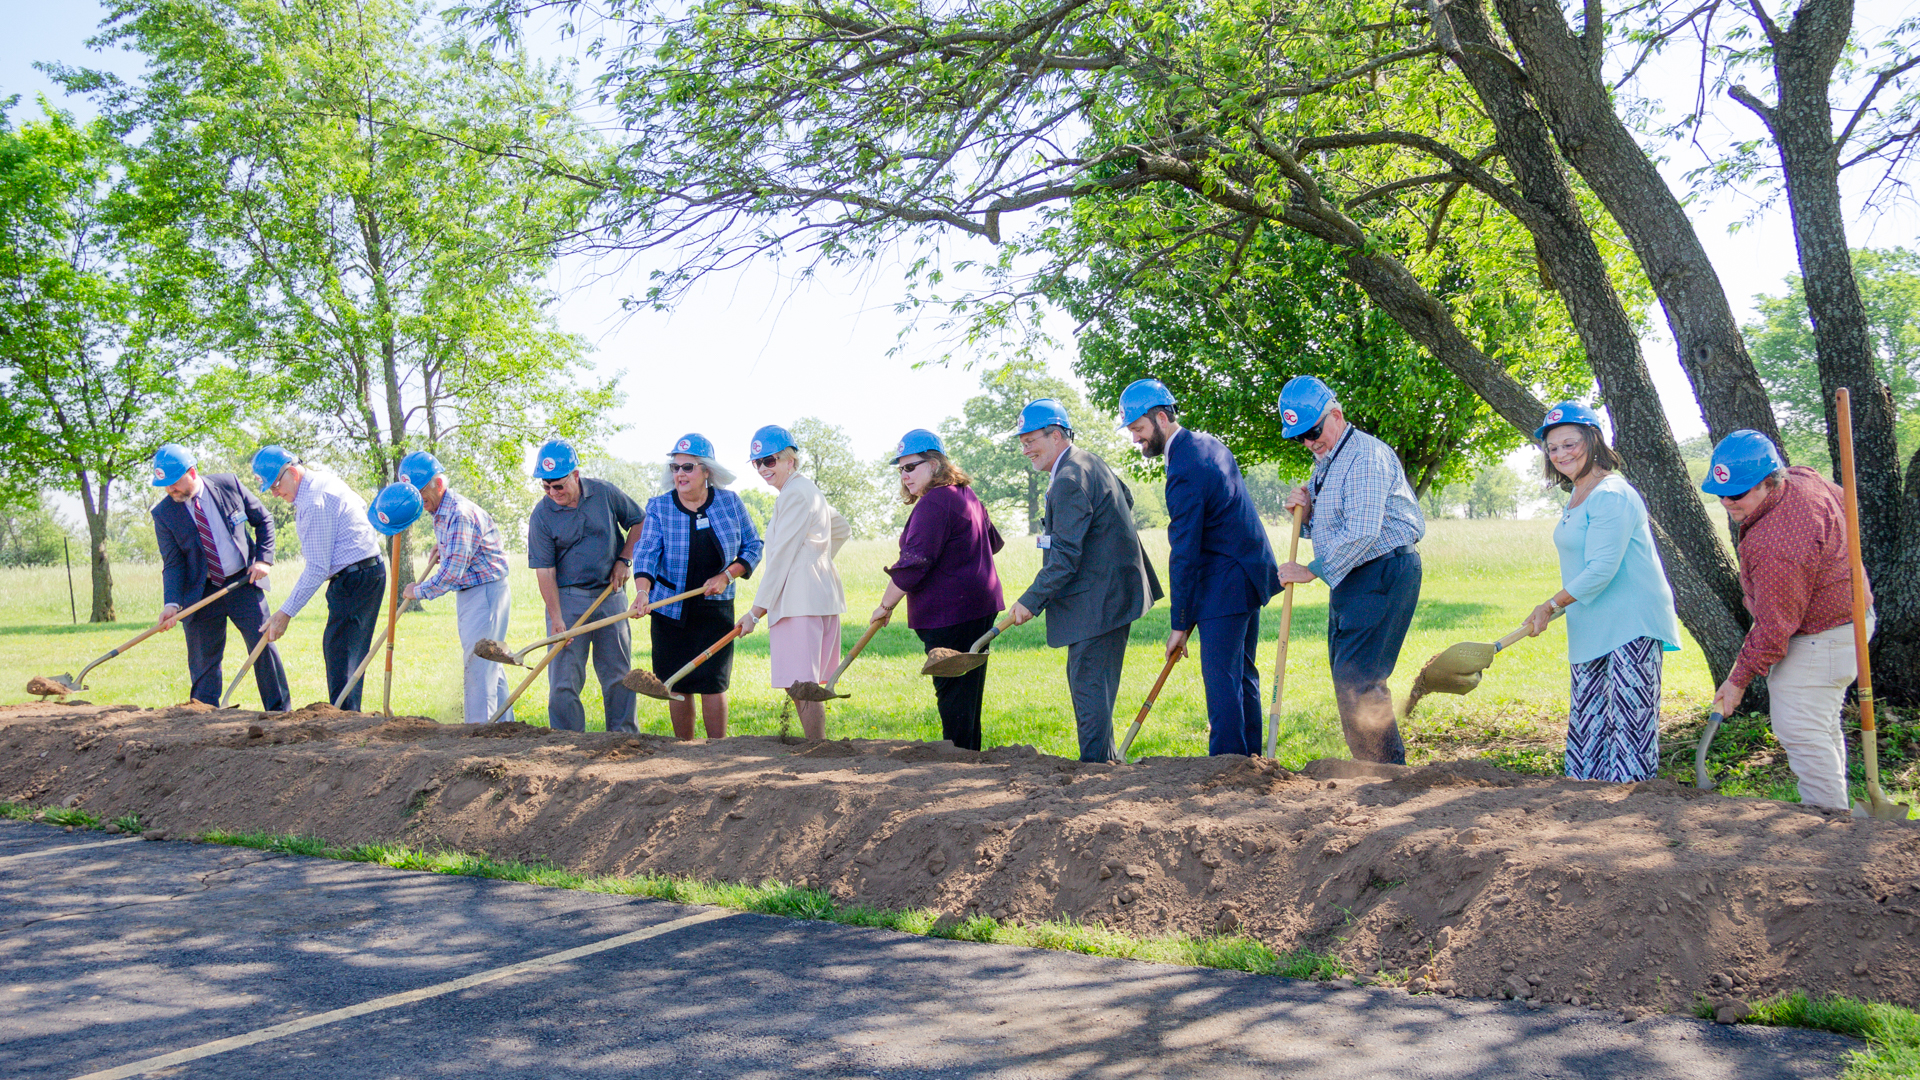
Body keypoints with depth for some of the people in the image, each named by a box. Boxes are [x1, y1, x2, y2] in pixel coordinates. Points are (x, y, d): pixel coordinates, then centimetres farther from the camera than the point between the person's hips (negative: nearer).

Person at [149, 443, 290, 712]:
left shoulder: (228, 484, -4)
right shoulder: (163, 513, -5)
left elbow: (263, 520, 8)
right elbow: (172, 563, -6)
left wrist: (263, 559, -5)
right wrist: (172, 603, -21)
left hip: (243, 582, 0)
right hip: (200, 592, 0)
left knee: (263, 645, -2)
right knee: (203, 660, 2)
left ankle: (281, 712, 8)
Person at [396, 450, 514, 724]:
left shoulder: (460, 514, -22)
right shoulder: (440, 514, 11)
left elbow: (452, 572, -24)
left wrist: (418, 591, -12)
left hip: (487, 592, -10)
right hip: (467, 594, 10)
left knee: (477, 664, -12)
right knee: (489, 664, 13)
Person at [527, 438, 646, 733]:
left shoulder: (605, 493, -2)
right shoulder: (541, 515, -8)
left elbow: (640, 521, 12)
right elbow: (545, 570, -10)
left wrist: (624, 559, 1)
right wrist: (556, 618, -17)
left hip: (610, 594, 2)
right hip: (567, 599, -2)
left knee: (618, 674, 6)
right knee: (563, 678, -4)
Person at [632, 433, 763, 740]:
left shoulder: (730, 502, -1)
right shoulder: (659, 506, -3)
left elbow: (753, 547, 6)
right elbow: (646, 552, -15)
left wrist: (727, 576, -10)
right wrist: (642, 590, -33)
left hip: (715, 608, -1)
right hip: (670, 609, 1)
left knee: (712, 683, -5)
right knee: (678, 684, 5)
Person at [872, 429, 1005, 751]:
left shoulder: (933, 504, -16)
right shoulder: (966, 495, 16)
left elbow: (913, 564, -20)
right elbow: (993, 542, 30)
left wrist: (885, 606, -11)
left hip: (949, 615, -10)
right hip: (980, 606, 10)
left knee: (952, 692, -6)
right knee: (969, 692, 14)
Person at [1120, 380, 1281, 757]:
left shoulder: (1184, 470, -21)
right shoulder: (1208, 443, 9)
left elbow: (1185, 553, -19)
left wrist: (1179, 623, -13)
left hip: (1224, 588, -10)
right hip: (1251, 571, 10)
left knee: (1221, 679, -7)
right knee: (1242, 673, 16)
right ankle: (1250, 758, 24)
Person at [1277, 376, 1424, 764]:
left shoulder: (1366, 455, -15)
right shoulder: (1324, 463, 17)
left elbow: (1362, 533, -23)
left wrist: (1312, 571, -15)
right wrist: (1305, 511, 2)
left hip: (1383, 574, -10)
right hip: (1349, 578, 10)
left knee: (1357, 679, -14)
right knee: (1348, 679, 10)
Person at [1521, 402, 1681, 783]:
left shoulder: (1612, 495, -16)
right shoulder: (1577, 497, 14)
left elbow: (1601, 570, -20)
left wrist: (1550, 606, -12)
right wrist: (1555, 609, 14)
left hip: (1632, 627, -10)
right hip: (1592, 632, 10)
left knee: (1628, 720, -7)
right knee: (1587, 723, 13)